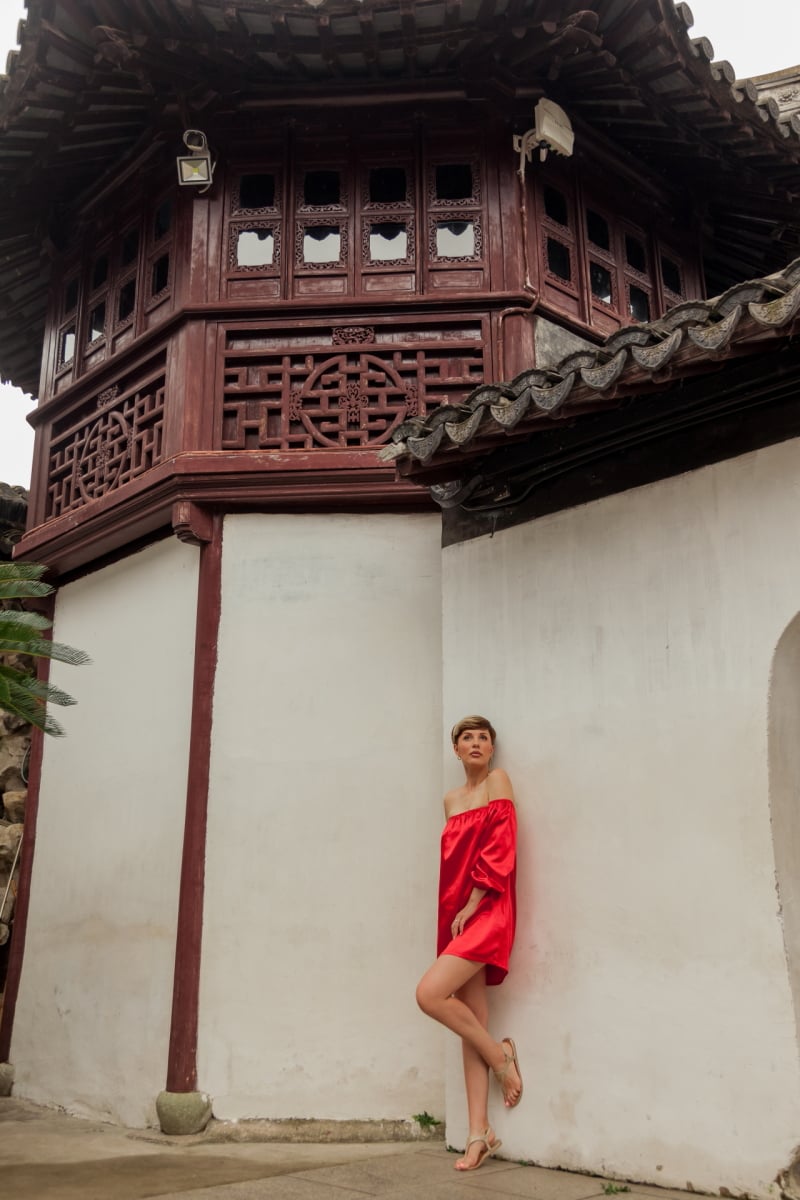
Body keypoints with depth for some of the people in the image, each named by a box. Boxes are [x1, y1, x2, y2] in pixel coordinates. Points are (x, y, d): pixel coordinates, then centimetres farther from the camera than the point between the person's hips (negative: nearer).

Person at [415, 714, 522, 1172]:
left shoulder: (498, 781, -2)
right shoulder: (452, 800, 18)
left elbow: (501, 849, -12)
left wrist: (471, 906, -15)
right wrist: (455, 911, 8)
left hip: (486, 912, -7)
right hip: (457, 914, 7)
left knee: (430, 994, -20)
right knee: (472, 1021, 4)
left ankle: (500, 1054, 2)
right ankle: (480, 1133, 7)